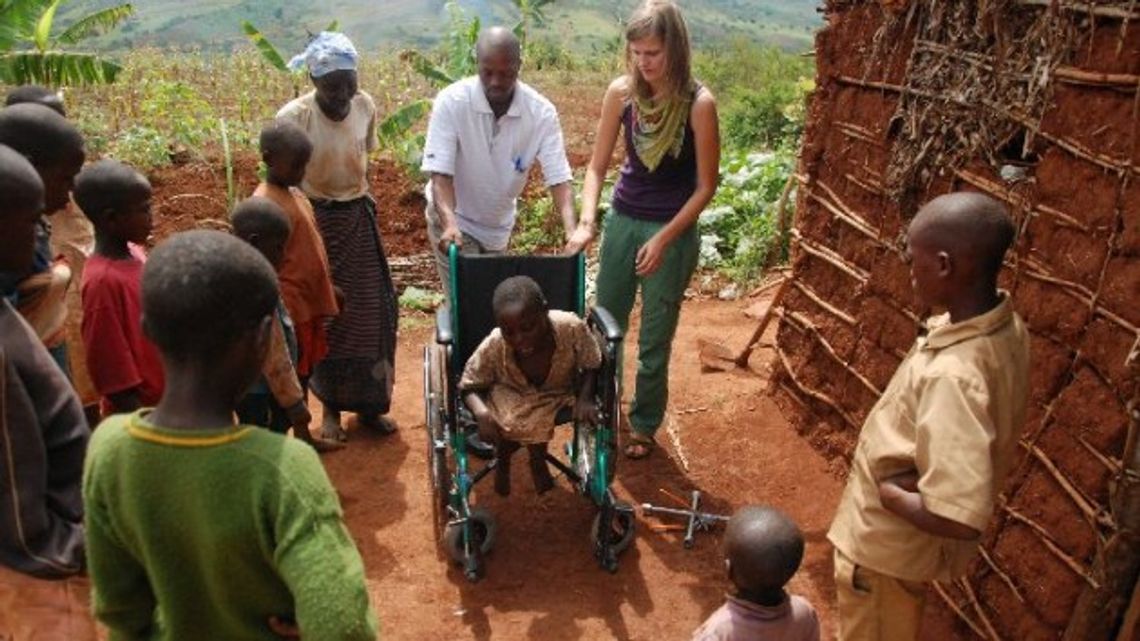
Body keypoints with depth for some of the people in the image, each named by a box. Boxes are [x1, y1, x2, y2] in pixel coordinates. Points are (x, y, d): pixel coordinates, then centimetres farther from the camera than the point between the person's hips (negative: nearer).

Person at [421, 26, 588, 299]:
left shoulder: (542, 112, -18)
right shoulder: (451, 101, -23)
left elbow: (559, 177, -21)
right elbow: (439, 172, -26)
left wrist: (572, 229, -38)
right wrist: (450, 224, -44)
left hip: (498, 225, 3)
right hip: (453, 219, -3)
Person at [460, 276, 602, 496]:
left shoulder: (572, 328, -30)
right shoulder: (493, 347, -28)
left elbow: (591, 367, -10)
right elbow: (469, 386, -12)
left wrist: (585, 399, -27)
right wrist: (481, 412, -33)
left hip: (559, 395, 1)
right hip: (510, 396, -1)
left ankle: (537, 458, 6)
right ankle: (503, 456, 6)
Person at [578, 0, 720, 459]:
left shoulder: (699, 103, -18)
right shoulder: (622, 92, -8)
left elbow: (705, 186, -12)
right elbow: (597, 166, -1)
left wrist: (664, 239, -18)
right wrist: (586, 219, -17)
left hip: (674, 231, -4)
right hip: (623, 220, 4)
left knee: (655, 339, 8)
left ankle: (644, 426, 29)